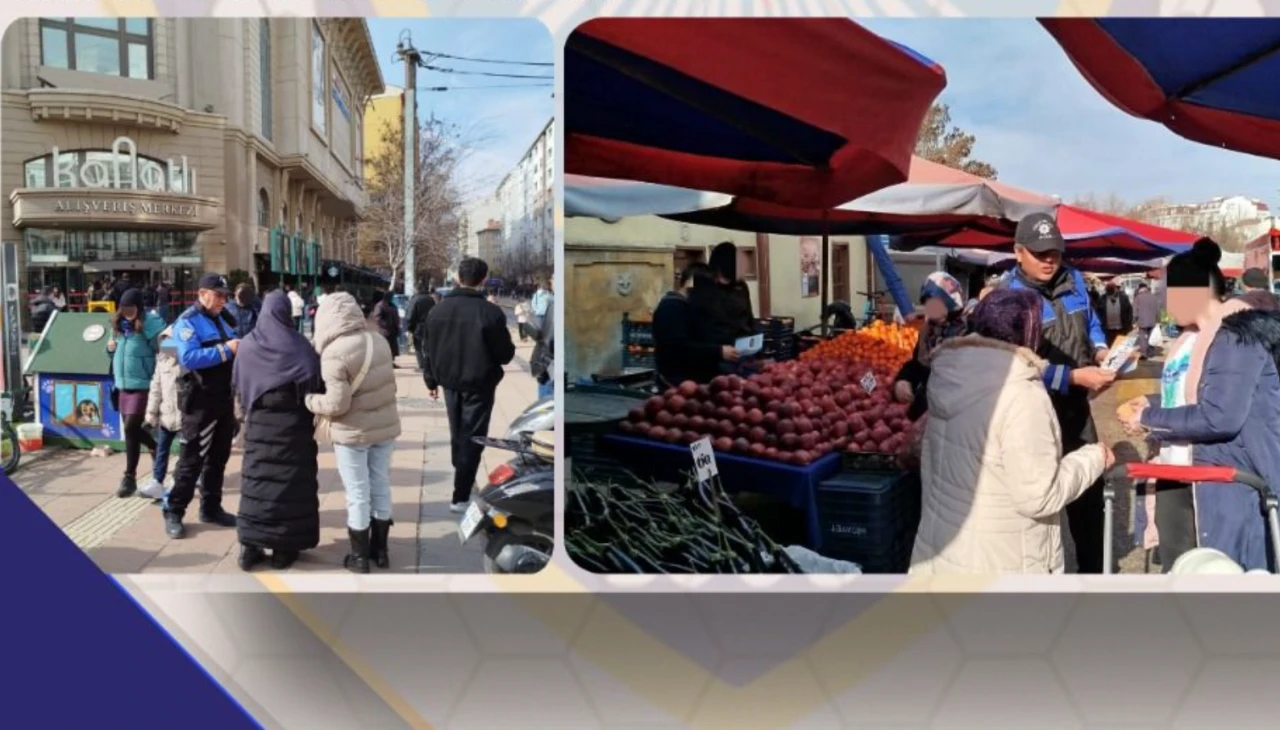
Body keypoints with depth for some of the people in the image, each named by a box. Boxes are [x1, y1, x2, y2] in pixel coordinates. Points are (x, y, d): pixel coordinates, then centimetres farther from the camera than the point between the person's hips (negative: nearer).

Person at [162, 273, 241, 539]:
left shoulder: (223, 318, 13)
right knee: (192, 458, -4)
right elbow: (188, 357, -27)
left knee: (219, 456, 14)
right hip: (200, 400, -8)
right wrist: (225, 350, -26)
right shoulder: (188, 321, -12)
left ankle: (211, 508, 25)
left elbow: (233, 351, 21)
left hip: (224, 397, 8)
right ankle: (173, 512, 7)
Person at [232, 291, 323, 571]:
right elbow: (314, 382, -10)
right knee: (291, 480, 4)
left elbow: (238, 385, 7)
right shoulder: (298, 345, -9)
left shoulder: (248, 344, 1)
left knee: (256, 478, 9)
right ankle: (284, 549, 7)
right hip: (292, 421, -3)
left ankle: (249, 546, 9)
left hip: (259, 421, 3)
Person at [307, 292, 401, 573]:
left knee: (358, 494, 6)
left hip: (353, 433, -6)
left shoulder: (335, 353, -20)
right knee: (380, 487, 16)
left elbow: (337, 404, -21)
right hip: (385, 426, 6)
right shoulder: (379, 341, 0)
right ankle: (379, 549, 27)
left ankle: (359, 556, 17)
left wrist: (309, 400, -5)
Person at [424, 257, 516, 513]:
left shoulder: (438, 309, -1)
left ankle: (461, 479, 44)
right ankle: (461, 496, -1)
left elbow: (430, 349, 6)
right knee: (471, 438, 1)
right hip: (479, 384, -5)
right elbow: (506, 355, -14)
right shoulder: (491, 312, -19)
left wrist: (431, 380, 17)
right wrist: (508, 347, 8)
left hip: (450, 382, 5)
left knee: (457, 434, 24)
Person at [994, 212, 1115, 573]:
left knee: (1090, 488, 18)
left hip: (1076, 405, 7)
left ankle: (1093, 569, 35)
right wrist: (1074, 377, -29)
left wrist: (1101, 352, -5)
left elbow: (1090, 323, 17)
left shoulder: (1073, 280, 3)